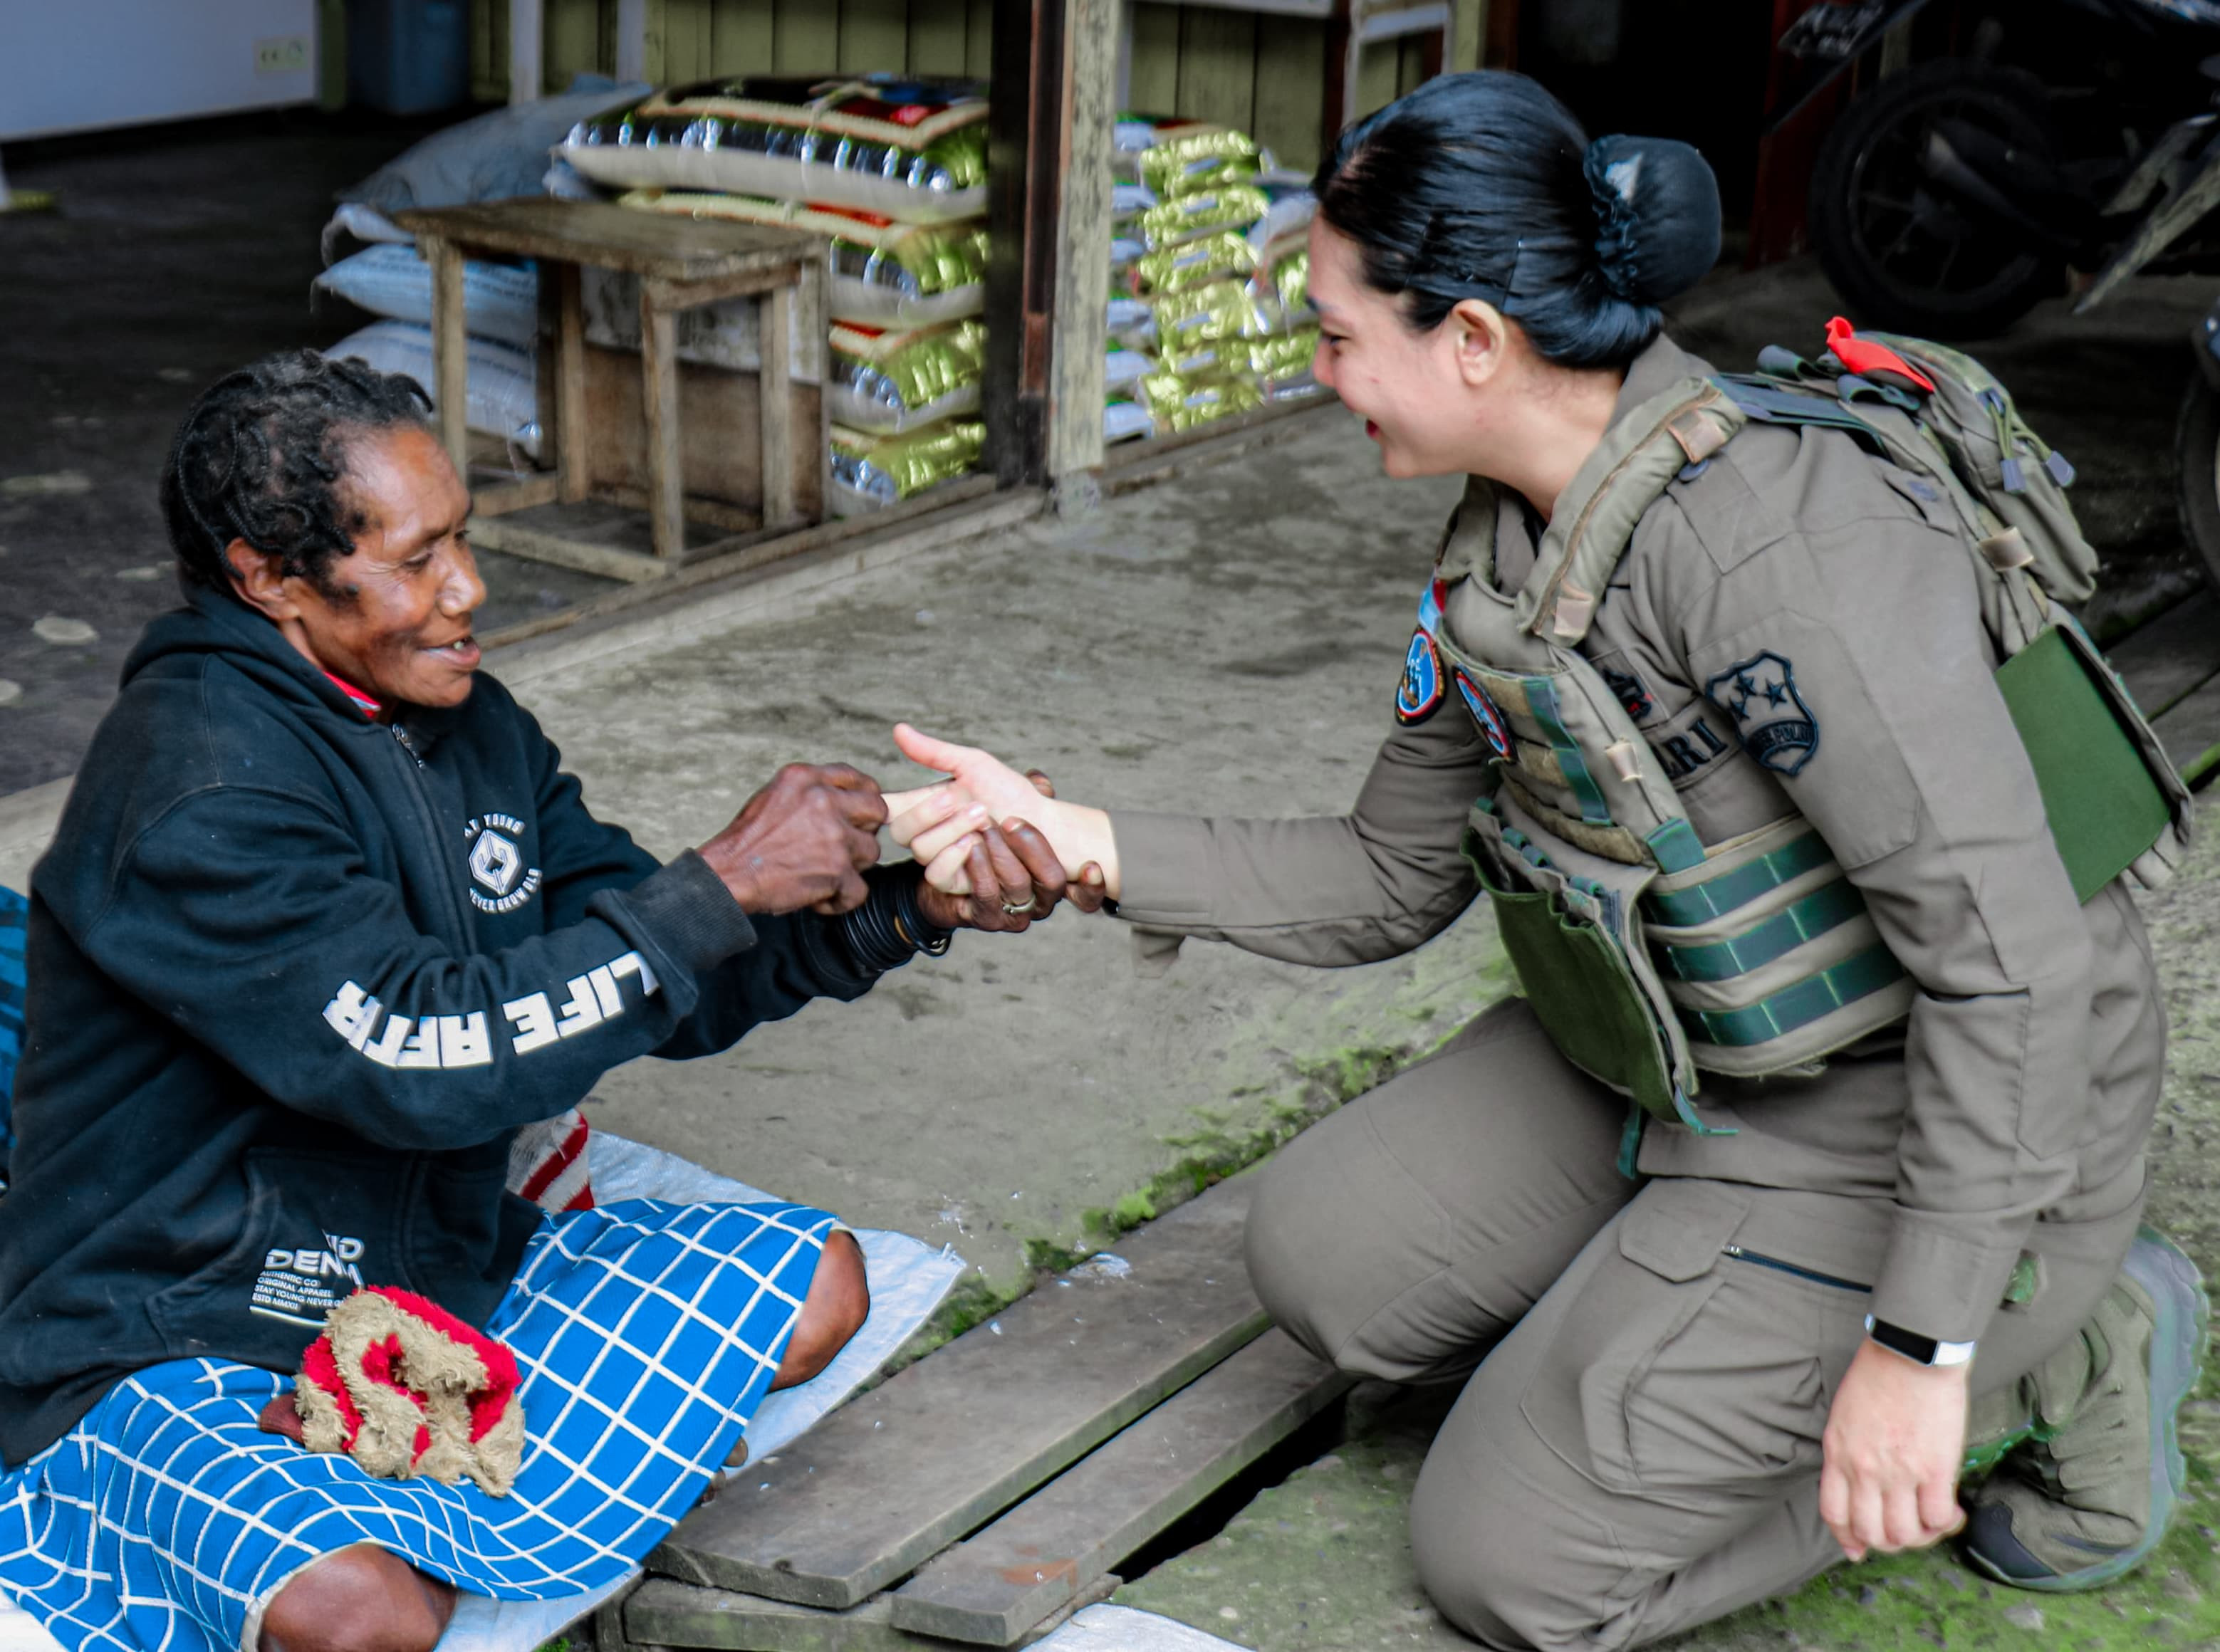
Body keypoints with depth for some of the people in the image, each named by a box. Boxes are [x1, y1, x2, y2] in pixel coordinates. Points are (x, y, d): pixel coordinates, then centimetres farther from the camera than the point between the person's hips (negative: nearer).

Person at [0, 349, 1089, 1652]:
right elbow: (431, 1060, -29)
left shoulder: (466, 724, 4)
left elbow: (665, 982, 6)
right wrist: (728, 882, -25)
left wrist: (905, 909, -10)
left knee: (813, 1281, -1)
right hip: (181, 1344, -9)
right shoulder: (194, 795, -23)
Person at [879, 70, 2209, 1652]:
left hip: (1920, 1121, -9)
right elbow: (1390, 882, 6)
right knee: (1327, 1254, 8)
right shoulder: (1501, 542, -1)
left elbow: (2010, 947, -31)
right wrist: (1070, 839, -4)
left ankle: (2057, 1359, 6)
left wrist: (1922, 1343, -29)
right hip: (1679, 1068, 9)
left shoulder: (1781, 541, -31)